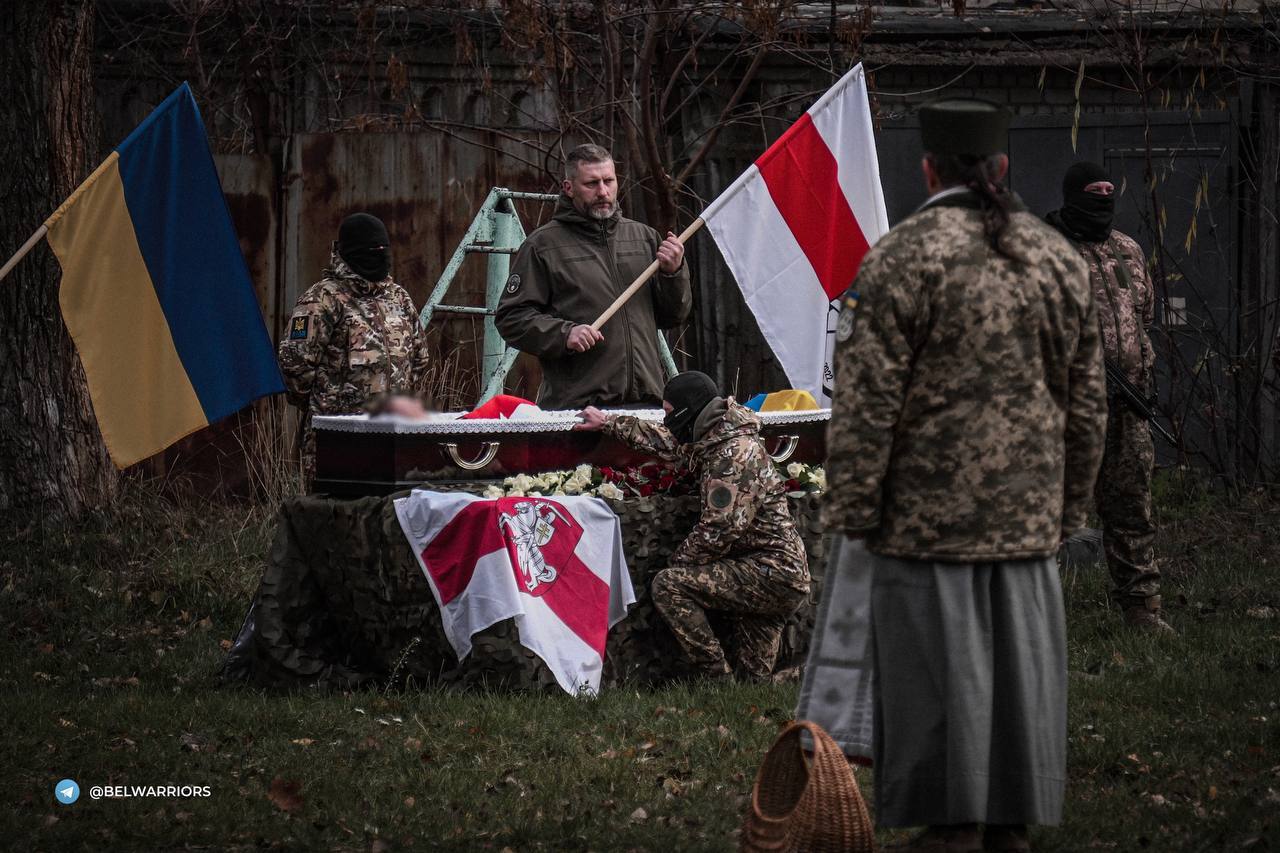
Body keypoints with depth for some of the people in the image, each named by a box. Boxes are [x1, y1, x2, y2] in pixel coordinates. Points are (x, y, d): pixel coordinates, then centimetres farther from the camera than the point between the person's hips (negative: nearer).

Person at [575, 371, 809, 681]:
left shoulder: (735, 453, -17)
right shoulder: (712, 439, 12)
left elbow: (717, 531, -22)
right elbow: (665, 440, 32)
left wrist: (678, 562, -7)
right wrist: (607, 422, 39)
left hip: (771, 573, -10)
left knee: (668, 586, -16)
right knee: (753, 675, 13)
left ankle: (719, 678, -16)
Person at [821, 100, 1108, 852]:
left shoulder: (903, 259, -10)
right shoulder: (1059, 259, 7)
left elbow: (867, 401, -13)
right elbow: (1086, 401, 11)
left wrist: (853, 511, -7)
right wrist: (1071, 506, 19)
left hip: (928, 508, -5)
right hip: (1028, 510, 5)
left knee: (937, 669, 0)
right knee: (1018, 660, 9)